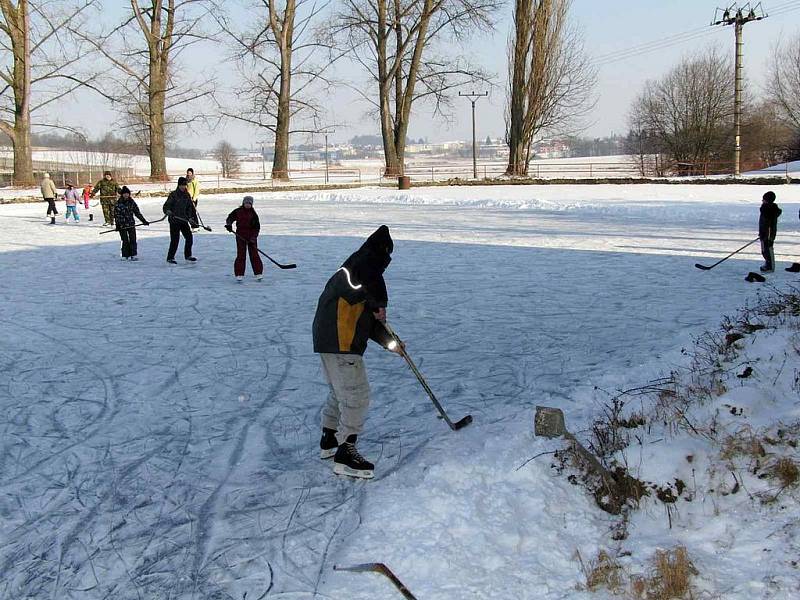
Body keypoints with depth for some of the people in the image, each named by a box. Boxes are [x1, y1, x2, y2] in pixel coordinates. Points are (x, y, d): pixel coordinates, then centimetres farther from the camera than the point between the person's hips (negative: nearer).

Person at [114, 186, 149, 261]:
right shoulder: (118, 203, -3)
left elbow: (137, 212, 10)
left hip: (131, 224, 3)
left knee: (133, 240, -4)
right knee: (125, 241, -2)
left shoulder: (131, 202, 6)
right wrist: (117, 225, -12)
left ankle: (133, 255, 2)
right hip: (122, 225, -3)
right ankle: (125, 256, 9)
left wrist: (143, 220, 6)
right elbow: (116, 215, -5)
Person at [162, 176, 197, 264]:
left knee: (189, 237, 6)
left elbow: (190, 207, 17)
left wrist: (192, 218, 10)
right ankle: (170, 258, 4)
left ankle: (188, 255, 23)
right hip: (174, 221, -6)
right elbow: (166, 206, -10)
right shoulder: (173, 194, -8)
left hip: (184, 220, 6)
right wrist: (168, 211, -30)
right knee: (175, 240, -8)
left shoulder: (187, 195, 10)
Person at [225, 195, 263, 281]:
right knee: (241, 255, -1)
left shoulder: (253, 214, -3)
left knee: (254, 254, 0)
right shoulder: (237, 211, 1)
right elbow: (230, 218, 12)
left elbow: (257, 227, -4)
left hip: (251, 236, 0)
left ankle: (258, 273, 9)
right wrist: (228, 224, -9)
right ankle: (239, 274, 4)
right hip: (240, 235, 1)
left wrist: (253, 238, -14)